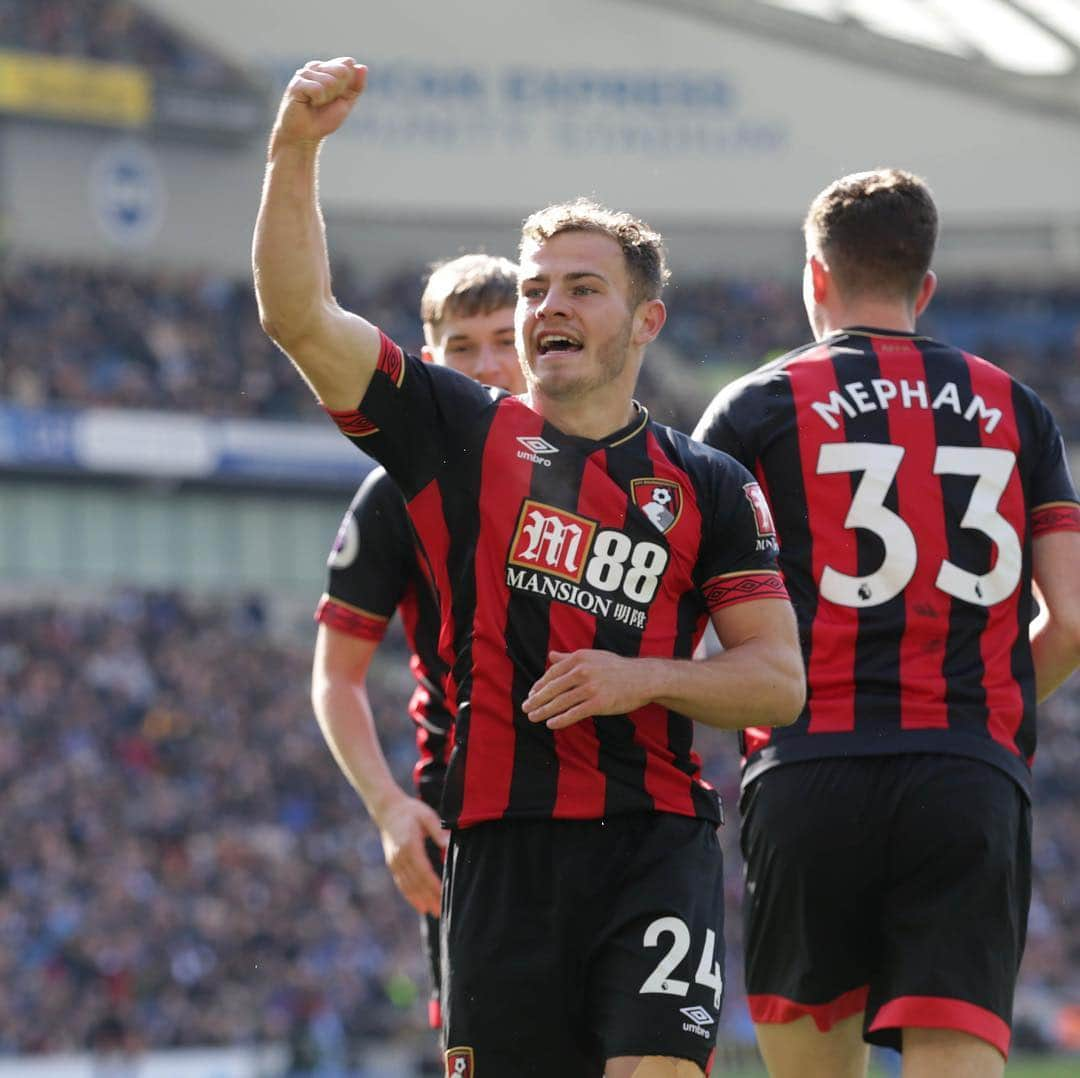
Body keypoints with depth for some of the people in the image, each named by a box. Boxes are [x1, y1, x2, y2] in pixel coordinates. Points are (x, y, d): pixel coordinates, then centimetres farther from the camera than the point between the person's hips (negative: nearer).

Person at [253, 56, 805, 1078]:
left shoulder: (707, 488, 10)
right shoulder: (458, 435, 10)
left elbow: (779, 678, 7)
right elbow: (297, 317, 0)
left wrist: (643, 679, -10)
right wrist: (294, 151, -11)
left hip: (655, 845, -1)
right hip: (500, 843, 1)